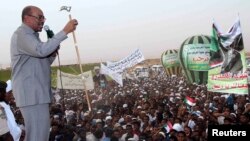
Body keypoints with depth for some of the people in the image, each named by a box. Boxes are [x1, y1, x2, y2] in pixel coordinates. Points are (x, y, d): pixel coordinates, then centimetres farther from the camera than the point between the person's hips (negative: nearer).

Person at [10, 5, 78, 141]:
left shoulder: (31, 36, 21)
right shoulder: (21, 34, -11)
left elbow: (42, 64, 21)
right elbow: (41, 50, -30)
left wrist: (53, 54, 1)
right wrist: (64, 31, -29)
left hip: (37, 92, 11)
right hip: (30, 93, -10)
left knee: (41, 130, 17)